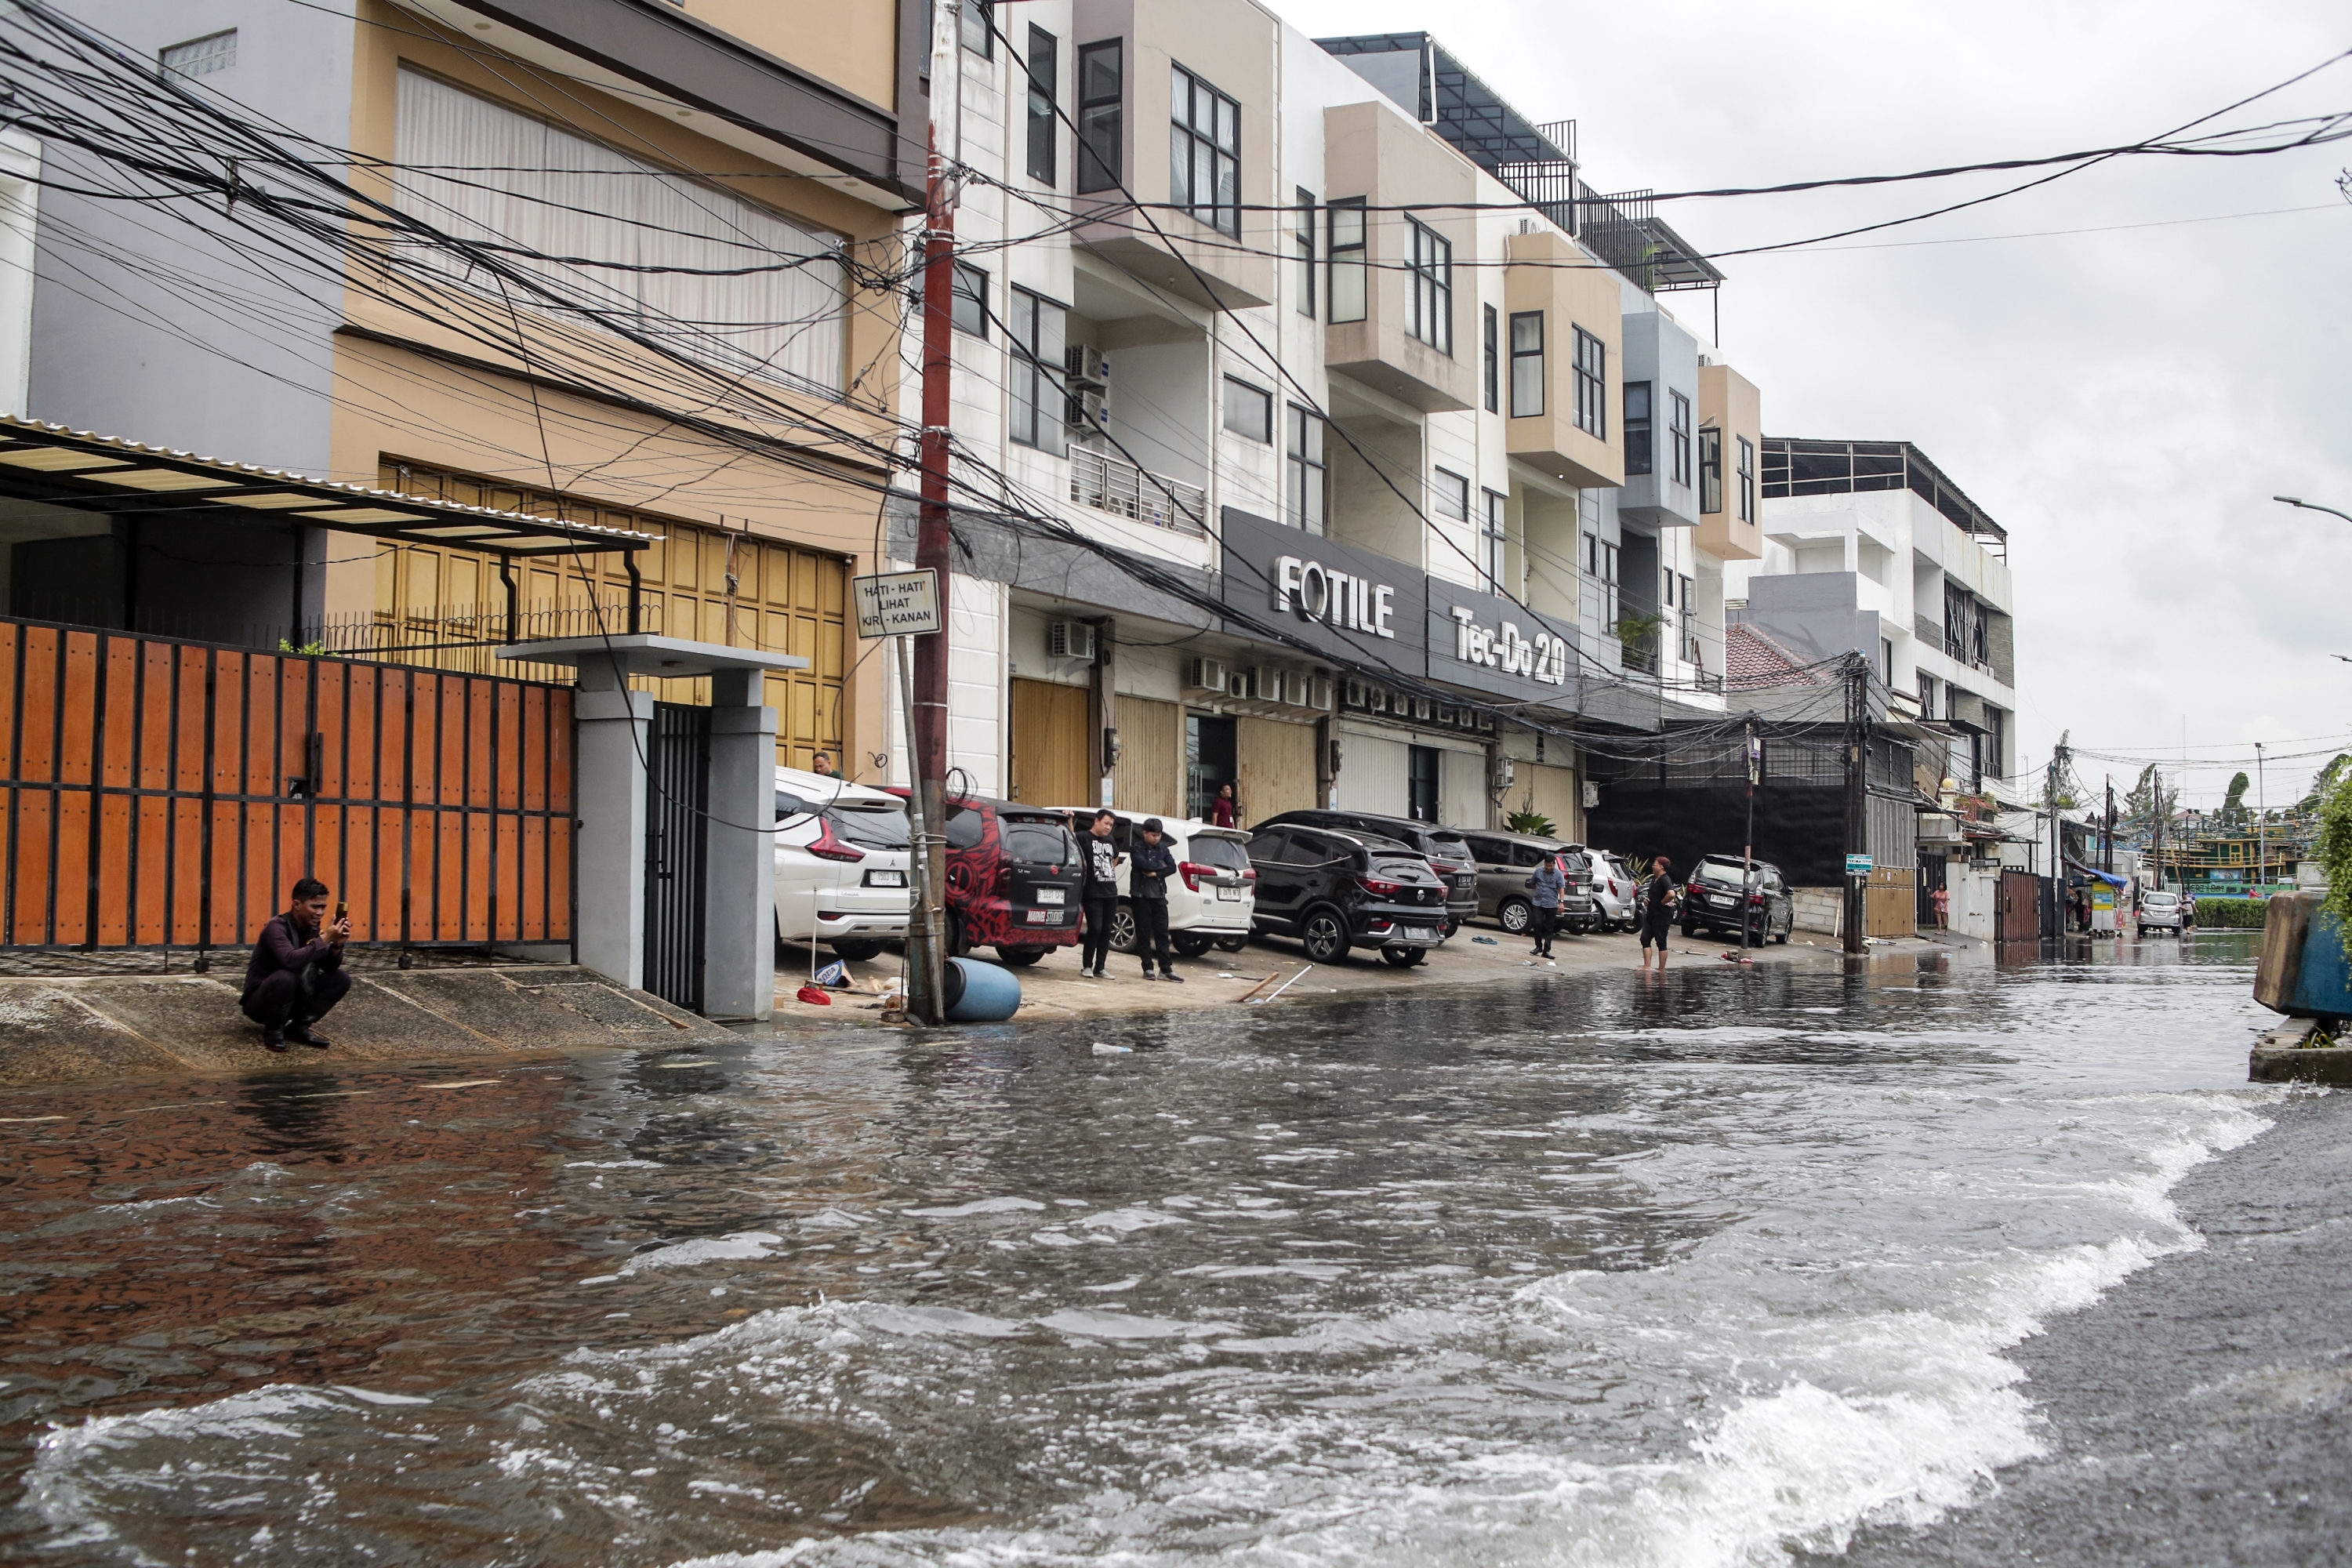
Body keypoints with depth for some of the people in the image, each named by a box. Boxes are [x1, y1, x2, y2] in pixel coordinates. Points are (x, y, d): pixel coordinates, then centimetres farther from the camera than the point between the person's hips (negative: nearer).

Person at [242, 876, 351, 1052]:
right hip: (260, 1000, -7)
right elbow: (291, 960, -38)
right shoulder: (277, 927, -21)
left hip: (295, 998, 7)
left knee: (341, 979, -8)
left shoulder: (313, 928, 0)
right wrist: (324, 940, -35)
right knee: (286, 978, -37)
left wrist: (337, 945, -22)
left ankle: (299, 1027, 0)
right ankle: (273, 1030, -12)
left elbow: (330, 969, -4)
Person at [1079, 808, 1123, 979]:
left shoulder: (1109, 841, 18)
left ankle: (1099, 968, 13)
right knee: (1095, 929, -13)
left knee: (1106, 931, 7)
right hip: (1092, 894, -7)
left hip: (1111, 893, 7)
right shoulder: (1084, 838, -4)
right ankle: (1086, 966, 0)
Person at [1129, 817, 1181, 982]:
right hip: (1141, 896, -3)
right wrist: (1160, 866, -5)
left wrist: (1155, 872, -13)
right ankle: (1147, 968, 7)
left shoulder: (1163, 849, 11)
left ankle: (1166, 969, 1)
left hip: (1159, 896, 3)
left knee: (1162, 933, 1)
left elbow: (1172, 867, 0)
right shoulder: (1137, 849, -1)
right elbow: (1142, 864, -19)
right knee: (1143, 934, 1)